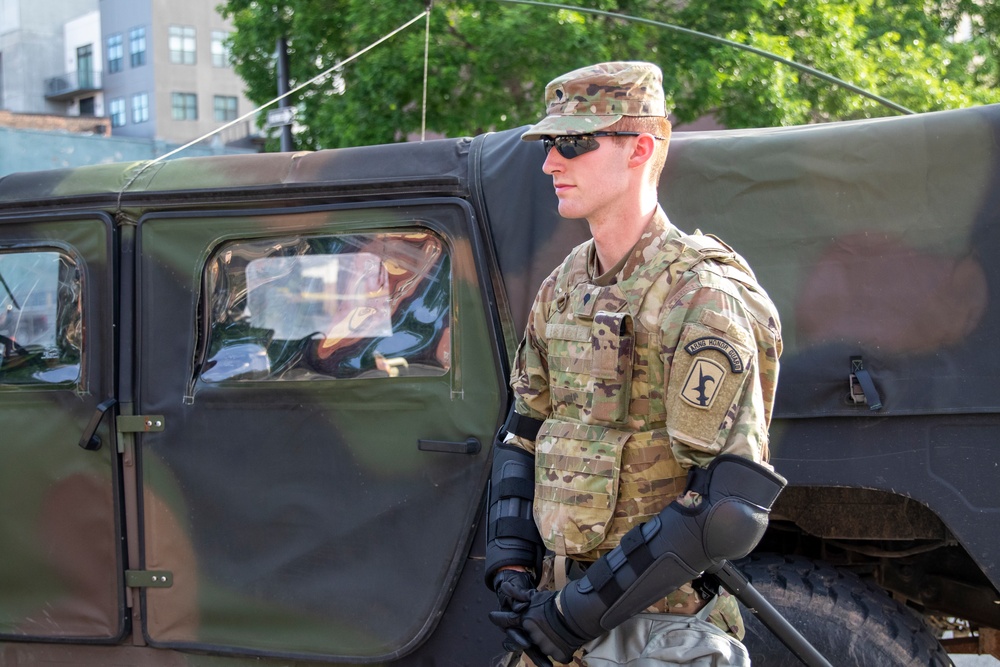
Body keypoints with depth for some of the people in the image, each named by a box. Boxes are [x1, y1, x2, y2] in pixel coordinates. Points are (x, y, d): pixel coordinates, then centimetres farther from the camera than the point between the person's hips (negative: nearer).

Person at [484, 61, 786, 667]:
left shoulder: (700, 298, -17)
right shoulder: (561, 289, 7)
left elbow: (730, 508, -22)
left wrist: (581, 613, -20)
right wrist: (511, 565, 1)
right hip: (555, 611, 7)